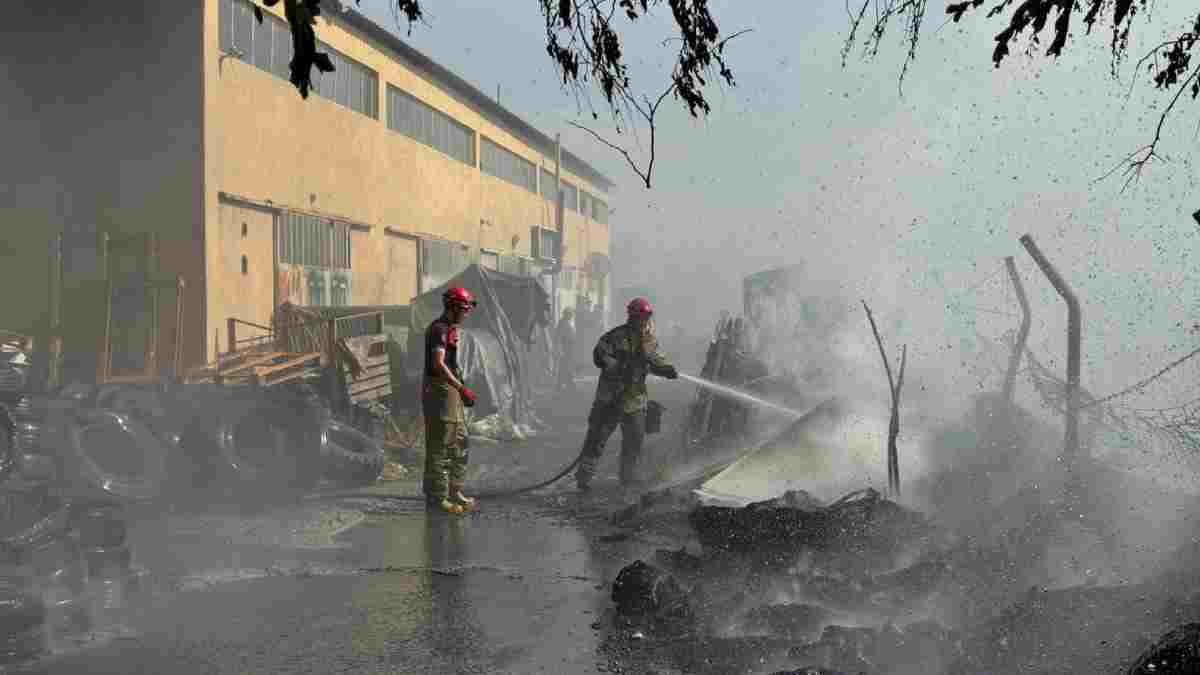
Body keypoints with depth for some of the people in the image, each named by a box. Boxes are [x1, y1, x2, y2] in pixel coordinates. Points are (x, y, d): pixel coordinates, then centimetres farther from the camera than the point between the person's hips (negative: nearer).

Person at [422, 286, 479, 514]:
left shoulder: (451, 329, 17)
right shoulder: (439, 329, -14)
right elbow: (438, 364, -25)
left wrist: (460, 389, 19)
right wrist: (461, 388, -28)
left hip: (451, 391, 11)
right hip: (439, 391, -11)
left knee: (459, 444, 15)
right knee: (440, 446, -5)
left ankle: (454, 491, 24)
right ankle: (436, 497, 0)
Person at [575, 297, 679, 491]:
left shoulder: (649, 341, 7)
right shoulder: (617, 336, -13)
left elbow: (655, 360, 16)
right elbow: (599, 355, -18)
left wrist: (668, 369, -4)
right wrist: (618, 368, -30)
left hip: (635, 400, 6)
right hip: (611, 397, -6)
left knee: (635, 440, 11)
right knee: (597, 436, -3)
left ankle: (627, 479, 27)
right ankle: (584, 476, 5)